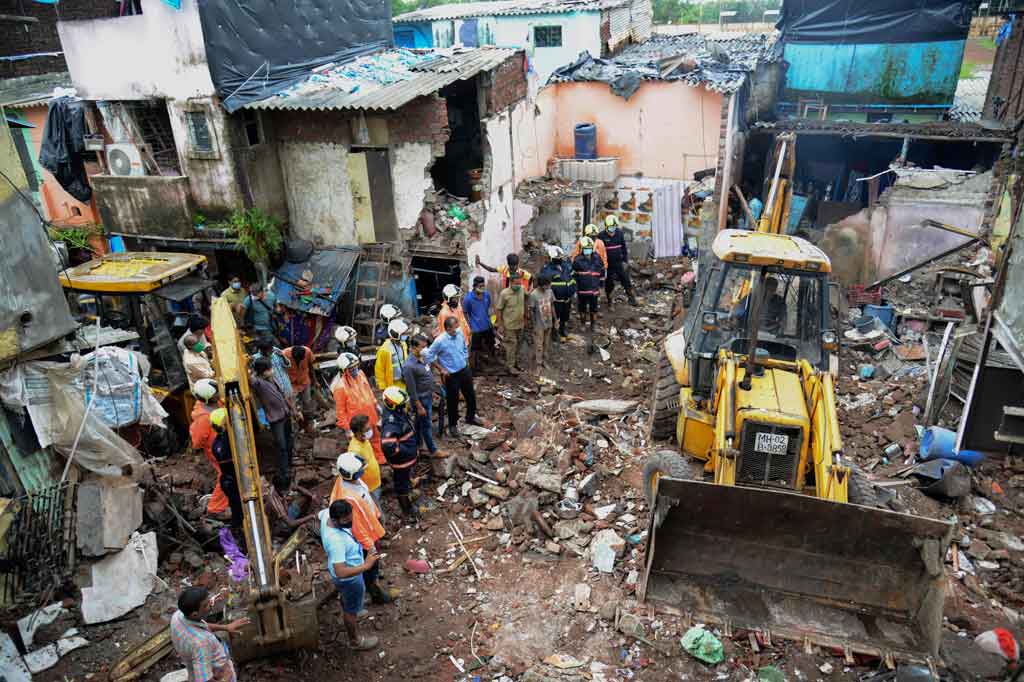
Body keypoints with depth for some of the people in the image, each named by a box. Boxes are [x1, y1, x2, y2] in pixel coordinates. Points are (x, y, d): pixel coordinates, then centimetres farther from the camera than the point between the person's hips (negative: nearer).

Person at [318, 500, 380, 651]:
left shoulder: (326, 514, -22)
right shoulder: (336, 541, -45)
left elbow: (319, 514, 5)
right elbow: (340, 572, -46)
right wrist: (365, 566, -43)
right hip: (350, 578, -7)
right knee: (351, 610, 20)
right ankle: (355, 641, 46)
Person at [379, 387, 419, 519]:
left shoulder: (399, 413, -7)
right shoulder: (391, 423, -37)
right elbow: (388, 447, -45)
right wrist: (405, 450, -29)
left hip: (408, 458, 9)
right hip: (401, 461, -9)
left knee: (407, 479, 31)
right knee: (402, 485, 14)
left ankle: (408, 504, 57)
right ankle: (407, 511, 36)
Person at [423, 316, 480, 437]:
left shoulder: (460, 333, -8)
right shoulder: (440, 341, -24)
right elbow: (429, 356, -15)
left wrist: (466, 361, 10)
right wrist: (441, 369, -11)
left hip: (465, 370, 6)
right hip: (451, 375, -5)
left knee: (471, 395, 20)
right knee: (453, 401, 9)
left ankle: (470, 417, 45)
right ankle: (453, 425, 30)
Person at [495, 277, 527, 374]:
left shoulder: (522, 290, -5)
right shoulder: (504, 293, -21)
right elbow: (498, 309, -15)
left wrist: (525, 318, 16)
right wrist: (500, 325, -14)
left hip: (520, 324, 6)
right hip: (509, 325, -6)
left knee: (517, 344, 18)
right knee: (511, 345, 2)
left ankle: (516, 362, 35)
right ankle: (510, 366, 14)